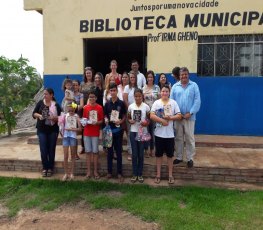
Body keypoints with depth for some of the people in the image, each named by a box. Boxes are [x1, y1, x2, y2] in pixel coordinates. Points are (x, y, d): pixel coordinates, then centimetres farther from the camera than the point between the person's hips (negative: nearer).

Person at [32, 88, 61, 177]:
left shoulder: (56, 105, -4)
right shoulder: (40, 103, 2)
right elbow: (34, 113, 5)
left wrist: (54, 118, -24)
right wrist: (39, 115, -15)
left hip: (53, 130, -1)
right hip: (41, 130, 1)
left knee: (51, 149, 7)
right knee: (43, 150, 0)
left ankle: (50, 168, 20)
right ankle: (45, 168, 14)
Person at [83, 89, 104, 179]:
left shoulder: (99, 107, -3)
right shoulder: (85, 107, 2)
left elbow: (101, 120, 1)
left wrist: (97, 122, -18)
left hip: (95, 133, -2)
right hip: (87, 132, 2)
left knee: (95, 152, 4)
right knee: (88, 152, 7)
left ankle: (95, 171, 15)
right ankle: (88, 171, 16)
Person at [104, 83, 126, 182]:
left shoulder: (121, 103, -1)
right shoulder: (107, 104, 5)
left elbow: (124, 116, 4)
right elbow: (105, 116, 11)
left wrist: (120, 121, -15)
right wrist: (106, 120, -9)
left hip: (118, 129, -2)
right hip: (109, 129, 2)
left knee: (118, 151, 4)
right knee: (109, 151, 9)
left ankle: (119, 173, 13)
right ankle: (109, 172, 21)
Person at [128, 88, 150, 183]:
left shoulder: (146, 107, -5)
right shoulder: (131, 106, 0)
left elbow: (150, 118, 2)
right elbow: (128, 118, 10)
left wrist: (146, 123, -18)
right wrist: (130, 121, -12)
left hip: (142, 132, -1)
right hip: (133, 132, 1)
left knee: (141, 154, 7)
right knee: (134, 154, 6)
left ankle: (140, 174, 20)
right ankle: (134, 174, 18)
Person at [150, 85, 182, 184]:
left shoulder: (173, 102, 1)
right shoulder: (156, 102, -2)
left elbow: (179, 116, -3)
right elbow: (152, 116, -11)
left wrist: (170, 118, -18)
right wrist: (162, 121, -18)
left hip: (169, 134, 0)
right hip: (159, 133, 0)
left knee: (170, 155, 10)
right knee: (158, 154, 10)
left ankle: (170, 175, 24)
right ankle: (158, 174, 23)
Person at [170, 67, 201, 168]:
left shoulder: (194, 85, 1)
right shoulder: (175, 86, 7)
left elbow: (197, 101, -4)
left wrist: (190, 113, -12)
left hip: (189, 117, -2)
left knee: (189, 138, 4)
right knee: (178, 138, 11)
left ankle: (190, 158, 16)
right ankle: (179, 157, 24)